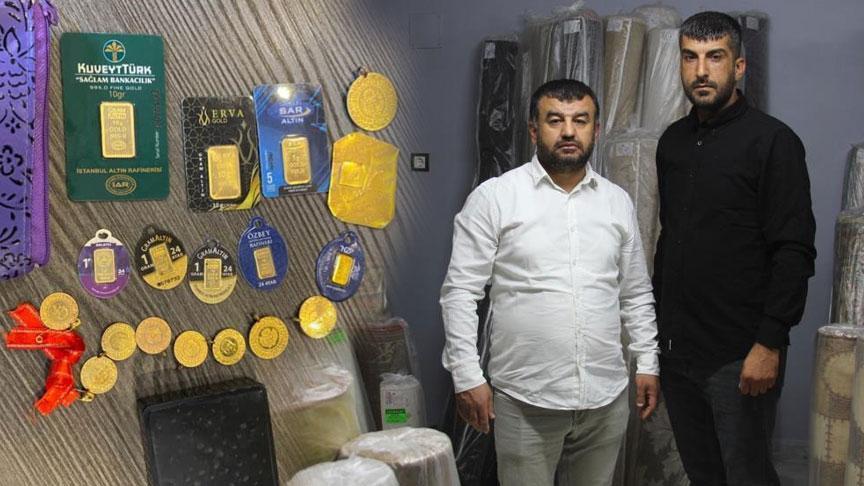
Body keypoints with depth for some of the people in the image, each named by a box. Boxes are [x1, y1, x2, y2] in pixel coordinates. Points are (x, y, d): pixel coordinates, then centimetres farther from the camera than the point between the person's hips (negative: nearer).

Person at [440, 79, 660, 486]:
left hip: (607, 397, 4)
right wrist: (467, 376, -11)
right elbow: (460, 291, -7)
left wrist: (648, 363, 9)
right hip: (525, 400, -4)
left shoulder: (618, 201, 7)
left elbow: (636, 294, 14)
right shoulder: (493, 197, -6)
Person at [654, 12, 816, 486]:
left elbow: (794, 252, -14)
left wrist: (770, 343, -19)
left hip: (740, 357, -6)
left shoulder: (772, 141, -9)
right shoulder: (673, 141, 10)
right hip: (676, 348, 6)